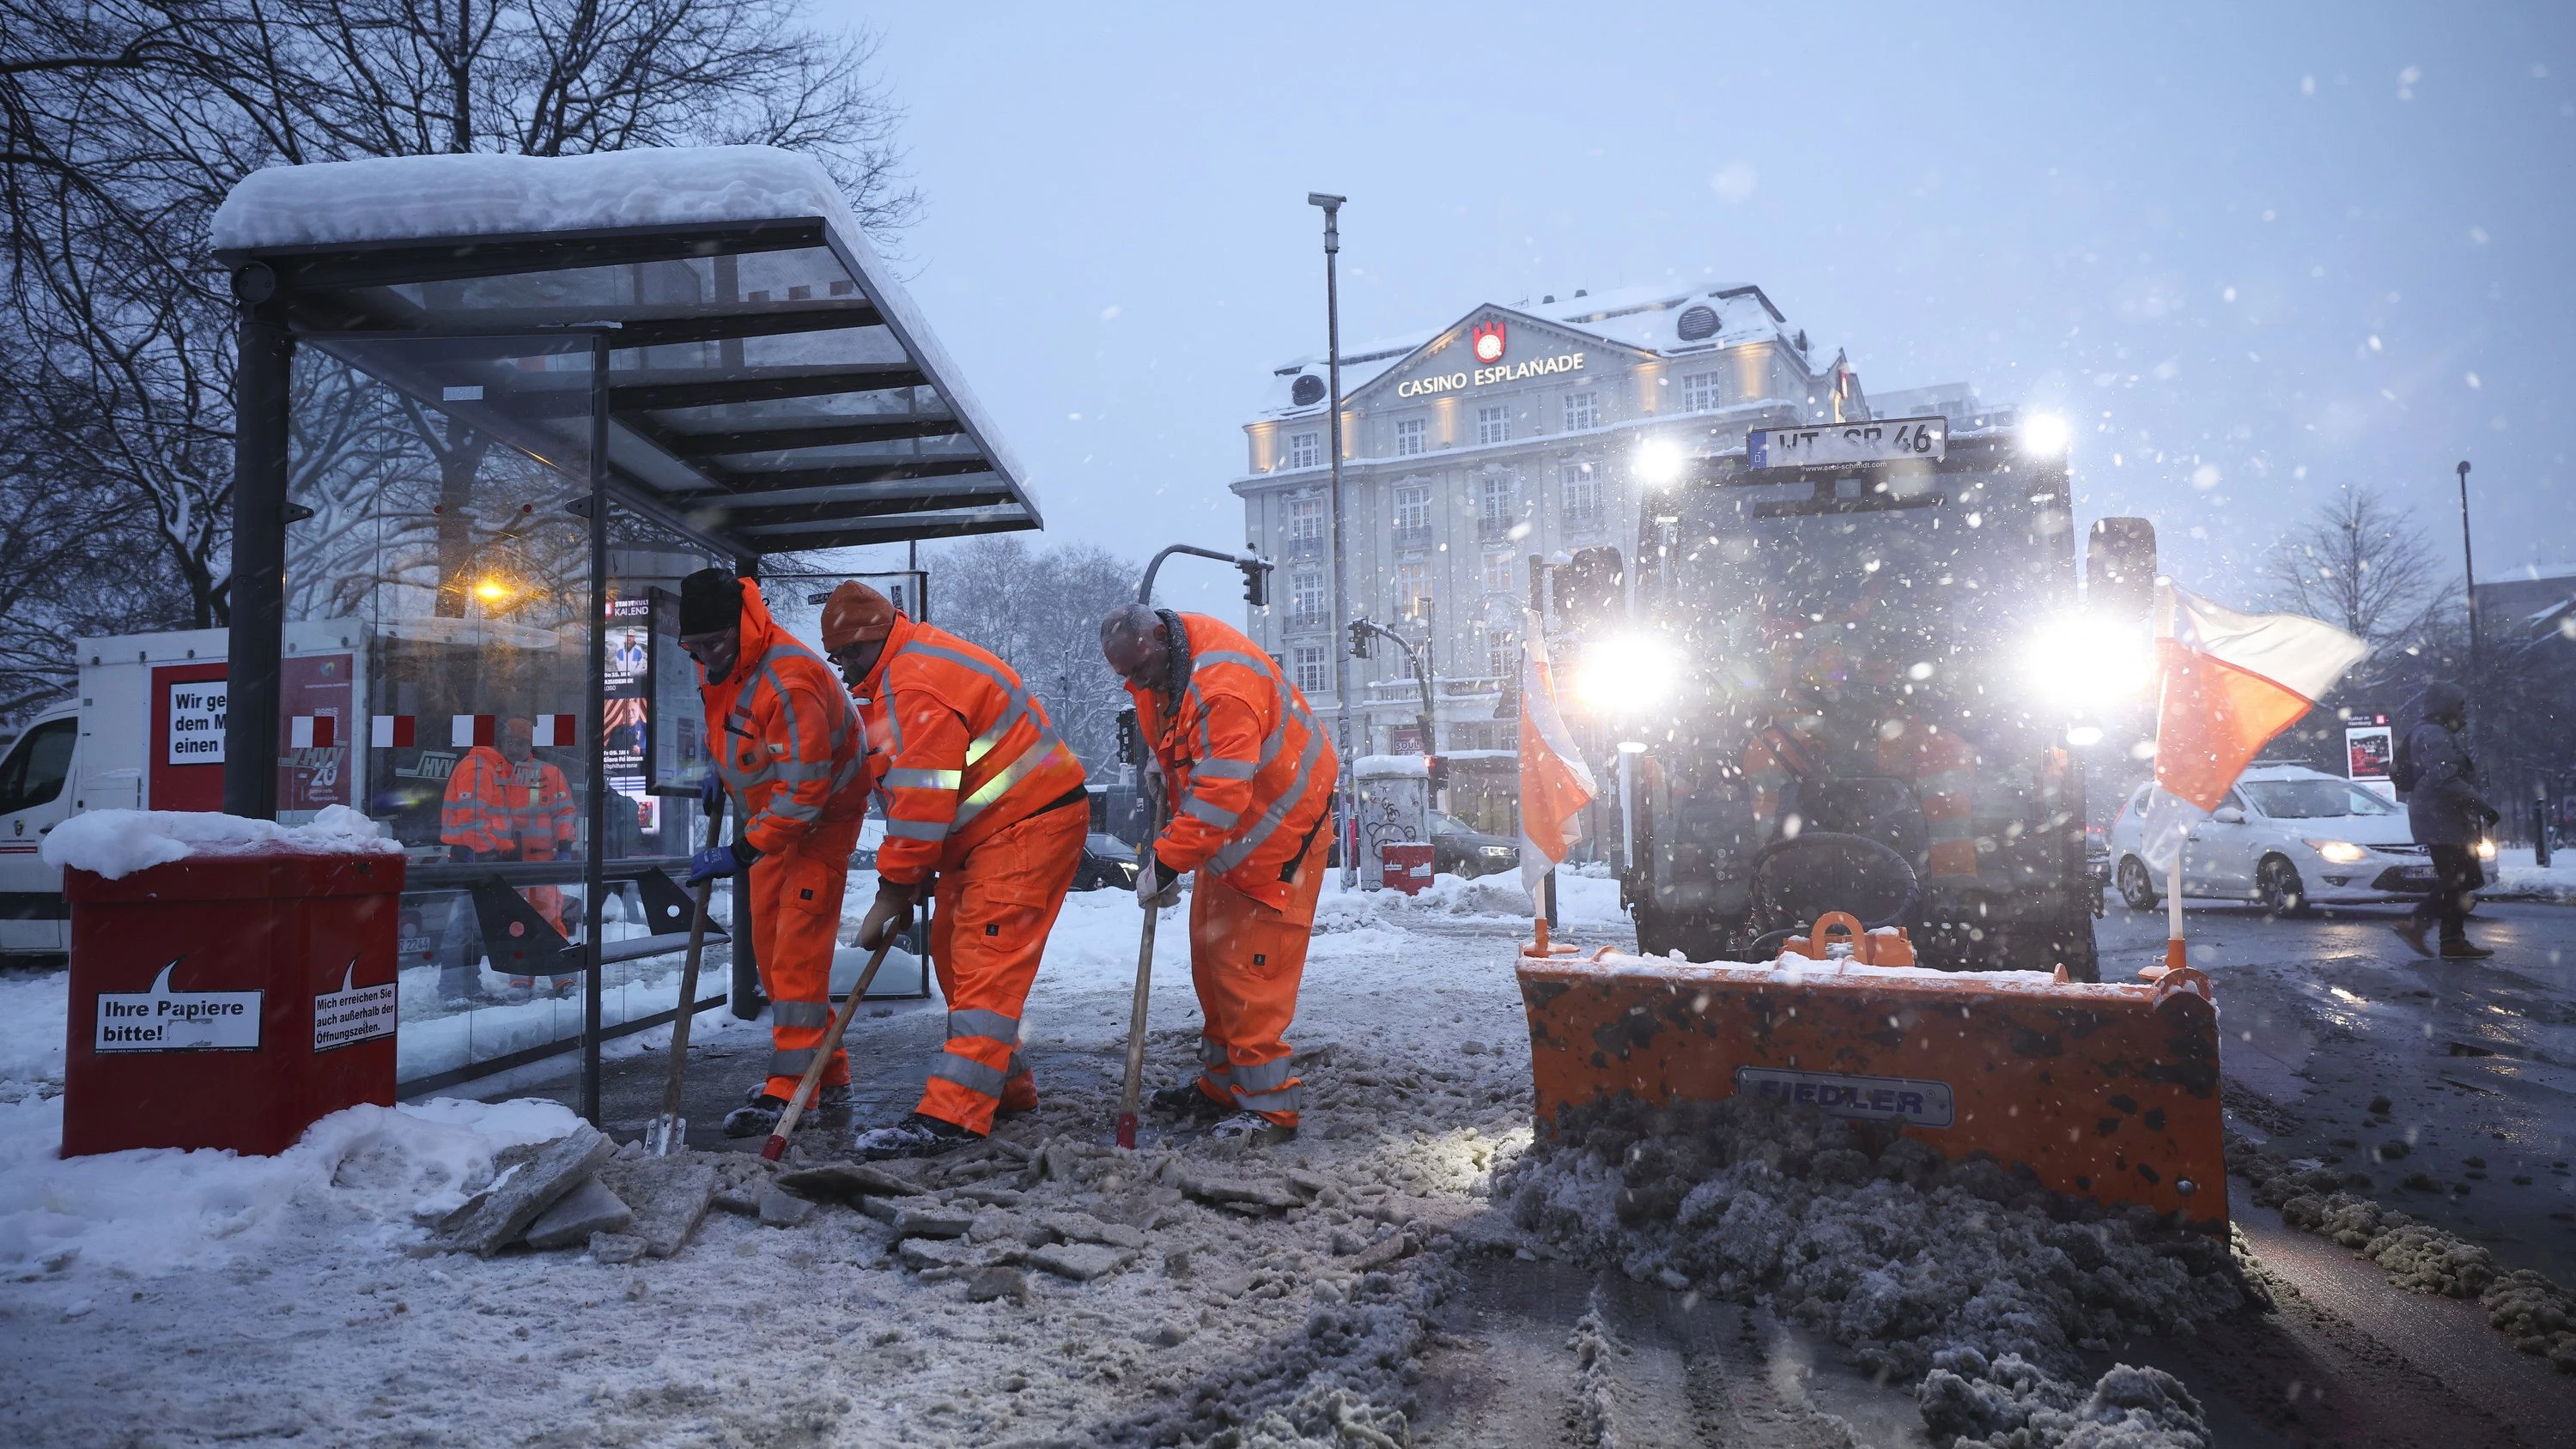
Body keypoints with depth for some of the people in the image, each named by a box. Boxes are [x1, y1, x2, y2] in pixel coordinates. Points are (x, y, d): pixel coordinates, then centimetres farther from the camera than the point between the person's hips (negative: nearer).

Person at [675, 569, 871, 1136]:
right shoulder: (717, 663, -4)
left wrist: (743, 853, -29)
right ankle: (827, 1074, 20)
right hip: (770, 815, 9)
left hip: (823, 817, -9)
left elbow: (803, 789, -31)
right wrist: (721, 770, 8)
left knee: (798, 949, -12)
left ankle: (790, 1089, -7)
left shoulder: (790, 680, -32)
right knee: (769, 945, 11)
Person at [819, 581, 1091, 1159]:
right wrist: (914, 877, 12)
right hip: (987, 830, 11)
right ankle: (1007, 1085, 25)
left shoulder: (919, 682, -20)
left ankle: (952, 1115, -16)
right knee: (954, 951, 14)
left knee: (986, 961, -14)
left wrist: (893, 891, -16)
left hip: (1029, 825, -11)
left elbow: (921, 802, -23)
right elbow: (917, 794, 17)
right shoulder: (905, 672, 16)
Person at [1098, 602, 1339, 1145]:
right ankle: (1221, 1084, 26)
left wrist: (1165, 863, -30)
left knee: (1249, 965, -11)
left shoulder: (1223, 684, -31)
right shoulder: (1156, 668, 0)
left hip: (1279, 826, -10)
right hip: (1226, 829, 10)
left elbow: (1220, 795, -34)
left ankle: (1269, 1105, -2)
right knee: (1210, 952, 14)